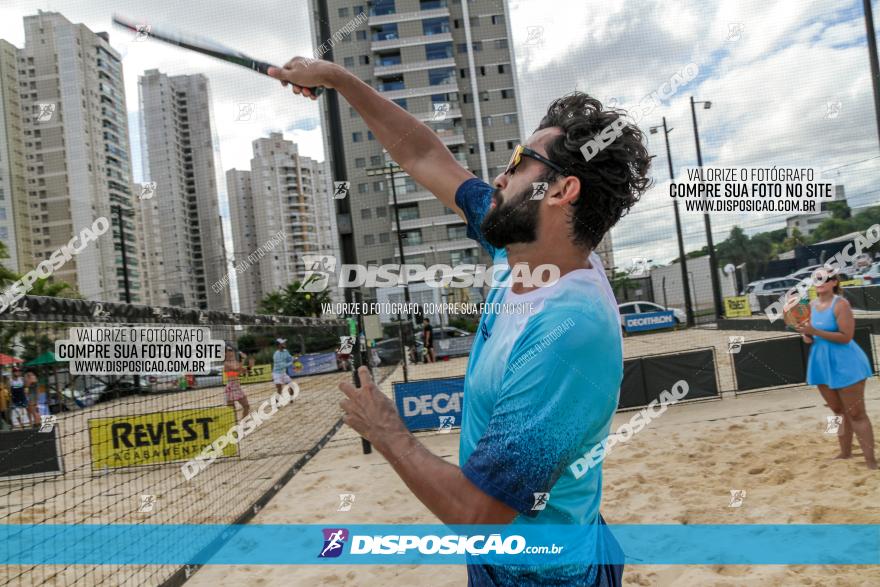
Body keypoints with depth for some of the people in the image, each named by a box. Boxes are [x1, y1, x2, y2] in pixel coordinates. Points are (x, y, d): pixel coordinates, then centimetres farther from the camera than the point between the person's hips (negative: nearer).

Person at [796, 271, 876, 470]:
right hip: (822, 364, 7)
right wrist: (807, 336, -8)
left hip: (844, 363, -7)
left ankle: (871, 461, 2)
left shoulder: (840, 304, -15)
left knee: (856, 414, -3)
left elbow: (846, 336, -22)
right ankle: (845, 453, 29)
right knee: (840, 413, 18)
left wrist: (814, 331, -27)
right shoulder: (812, 305, 5)